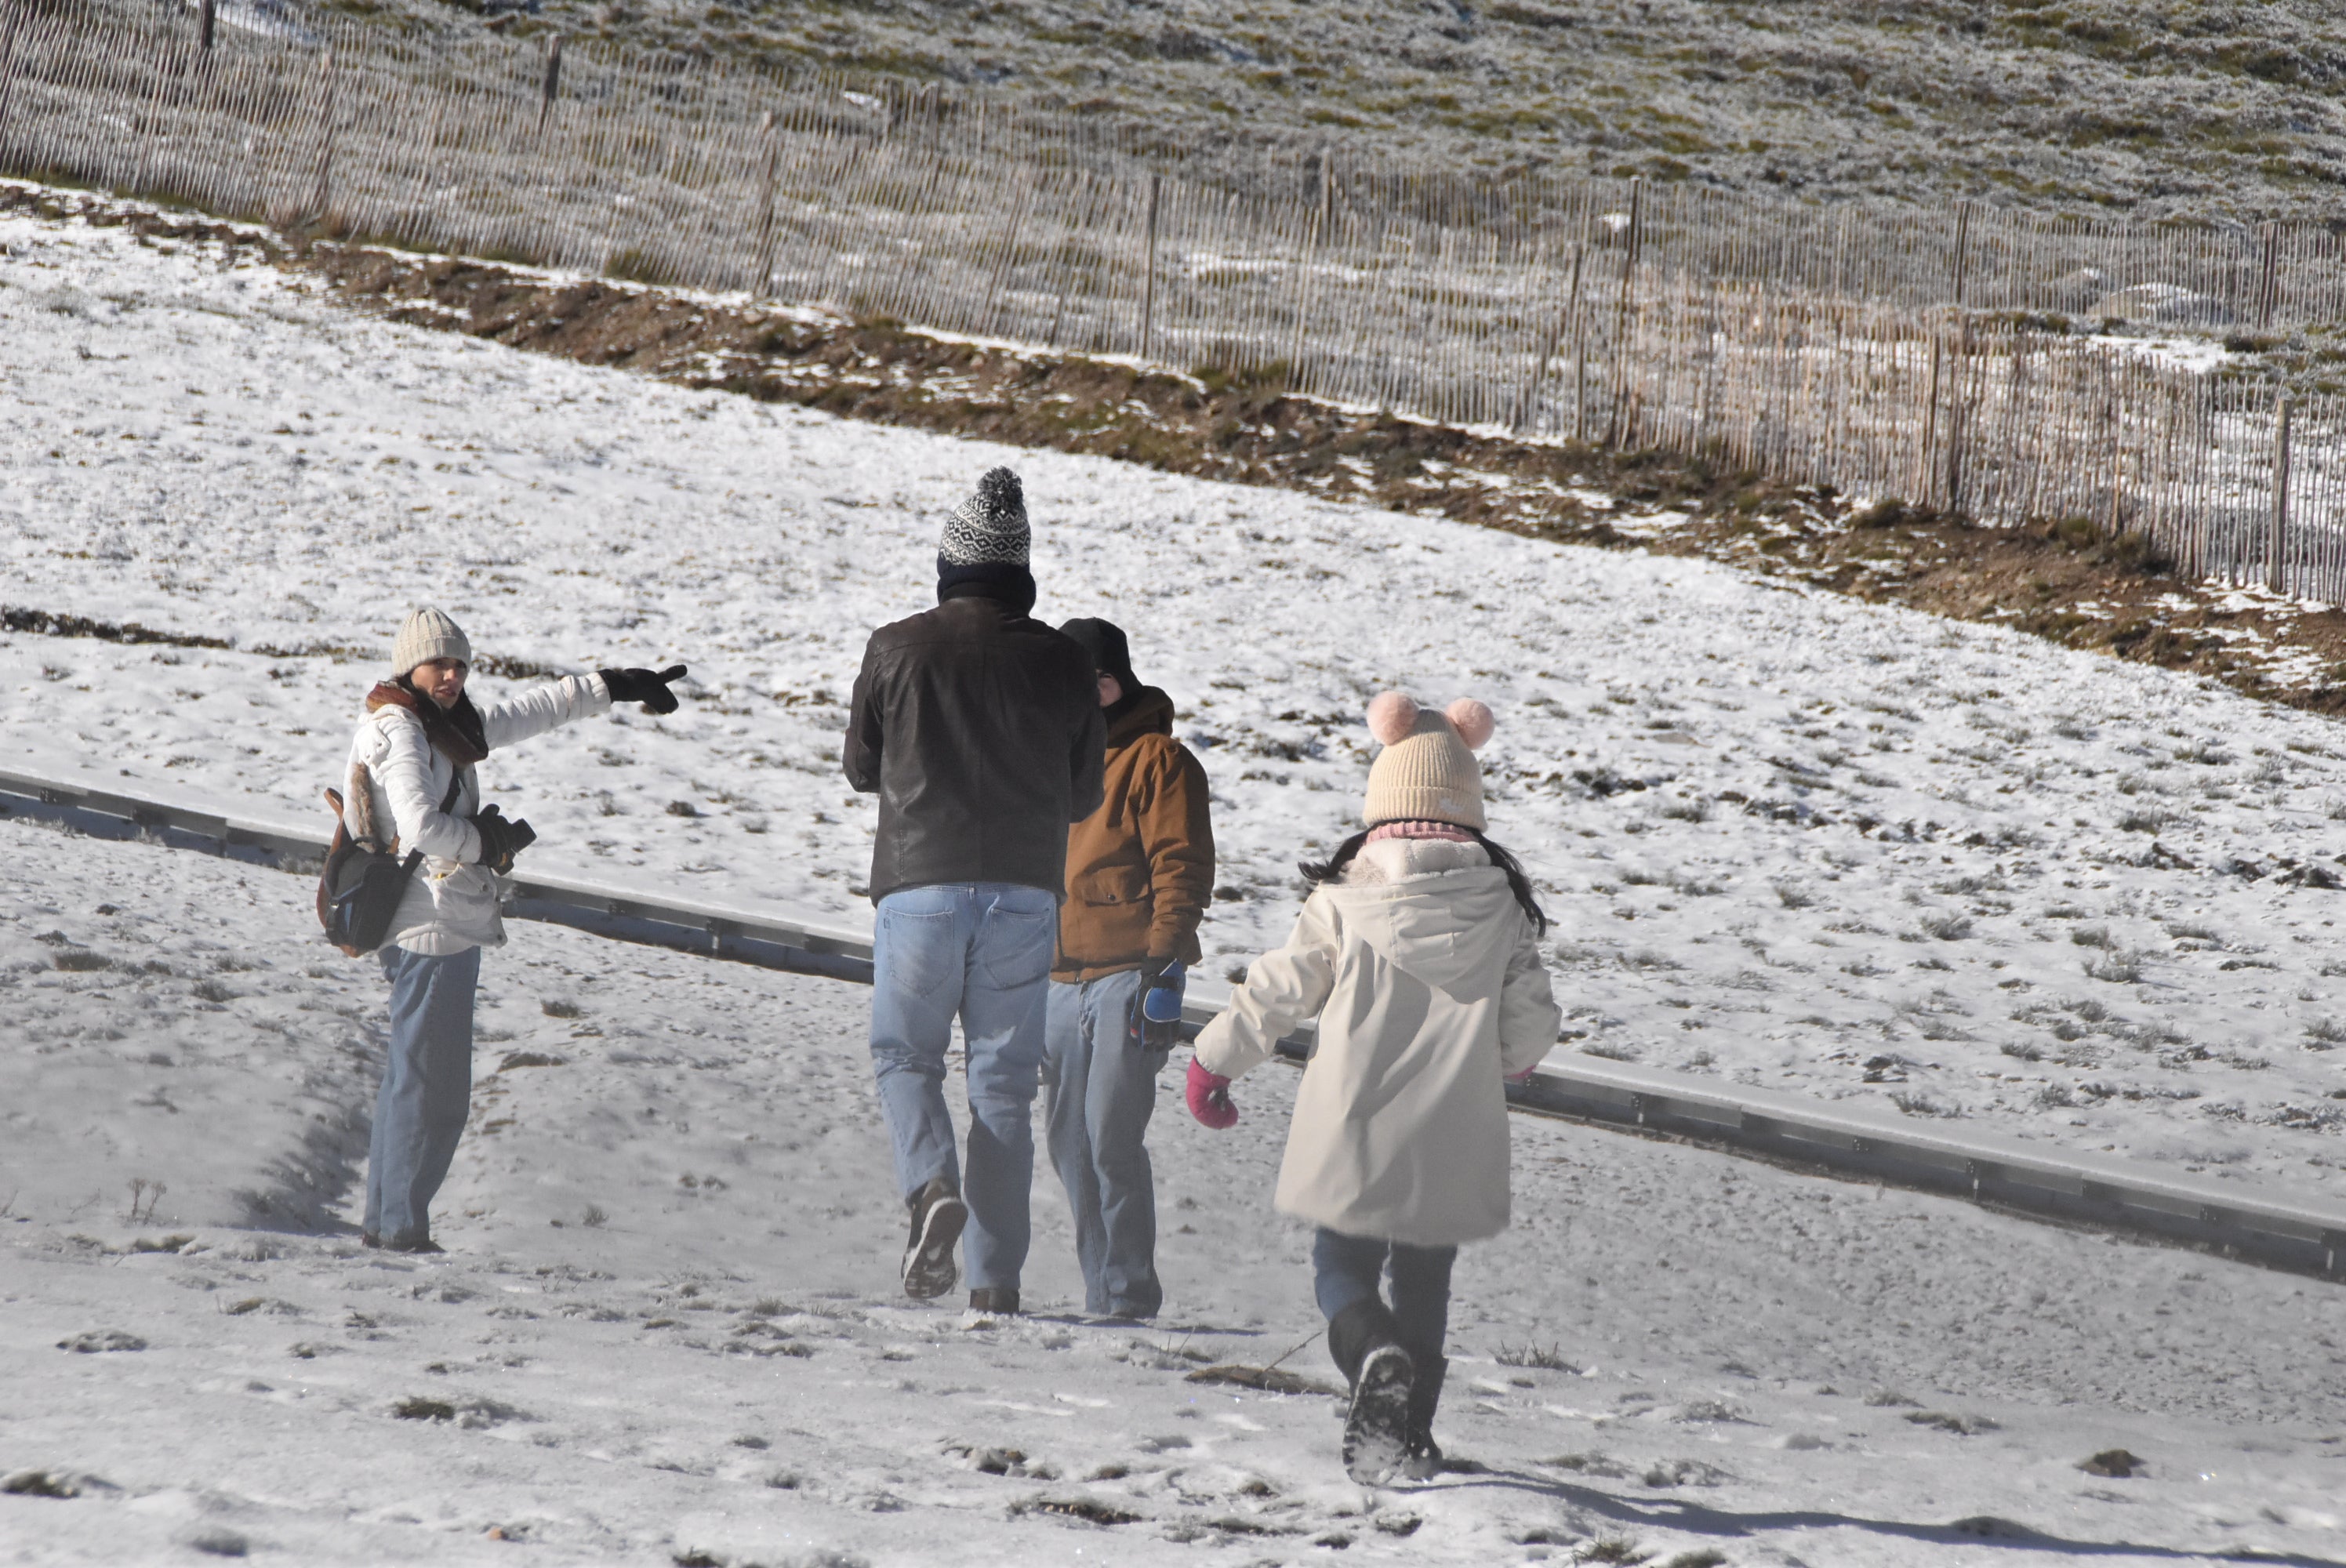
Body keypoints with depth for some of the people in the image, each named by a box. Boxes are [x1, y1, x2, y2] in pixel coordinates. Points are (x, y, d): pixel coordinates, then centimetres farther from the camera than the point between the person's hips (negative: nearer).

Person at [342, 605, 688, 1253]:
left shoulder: (451, 725, 16)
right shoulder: (397, 731, -12)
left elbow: (537, 709, 27)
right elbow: (421, 826, -22)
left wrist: (614, 687, 30)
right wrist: (486, 843, -6)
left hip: (446, 925, 10)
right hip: (433, 925, -10)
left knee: (411, 1076, 14)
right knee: (433, 1085, -7)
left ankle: (385, 1220, 20)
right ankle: (402, 1226, -4)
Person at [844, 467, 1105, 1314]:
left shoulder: (897, 649, -3)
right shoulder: (1061, 662, 2)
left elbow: (861, 768, 9)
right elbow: (1083, 796, 11)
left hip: (920, 885, -2)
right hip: (1025, 893, 2)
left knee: (905, 1054, 13)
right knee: (1004, 1081, 6)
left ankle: (932, 1188, -15)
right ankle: (995, 1277, 3)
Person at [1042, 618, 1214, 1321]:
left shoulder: (1157, 759, -1)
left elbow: (1181, 869, -8)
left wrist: (1164, 972, -16)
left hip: (1129, 975, -7)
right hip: (1062, 980, 7)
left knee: (1111, 1134, -13)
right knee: (1070, 1140, 4)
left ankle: (1130, 1293, -7)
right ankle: (1102, 1296, 10)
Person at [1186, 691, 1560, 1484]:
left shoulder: (1346, 898, -7)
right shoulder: (1502, 907, -2)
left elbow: (1278, 989, -1)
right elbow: (1531, 1027, -1)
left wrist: (1214, 1061, 14)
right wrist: (1503, 1059, 24)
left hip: (1354, 1135, -2)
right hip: (1453, 1145, 2)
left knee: (1343, 1268, 10)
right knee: (1424, 1280, 17)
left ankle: (1377, 1359, -21)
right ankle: (1412, 1436, 16)